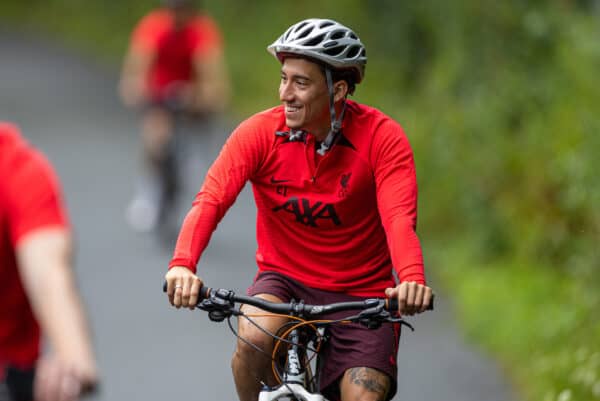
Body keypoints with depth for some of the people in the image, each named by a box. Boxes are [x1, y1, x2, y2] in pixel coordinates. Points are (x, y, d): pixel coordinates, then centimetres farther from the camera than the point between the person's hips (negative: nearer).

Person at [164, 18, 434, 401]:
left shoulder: (382, 137, -14)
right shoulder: (260, 132, -11)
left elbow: (399, 218, -27)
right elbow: (210, 200, -22)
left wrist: (412, 280, -48)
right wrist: (182, 265, -42)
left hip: (361, 295, 0)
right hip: (284, 279, 0)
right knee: (255, 336, -30)